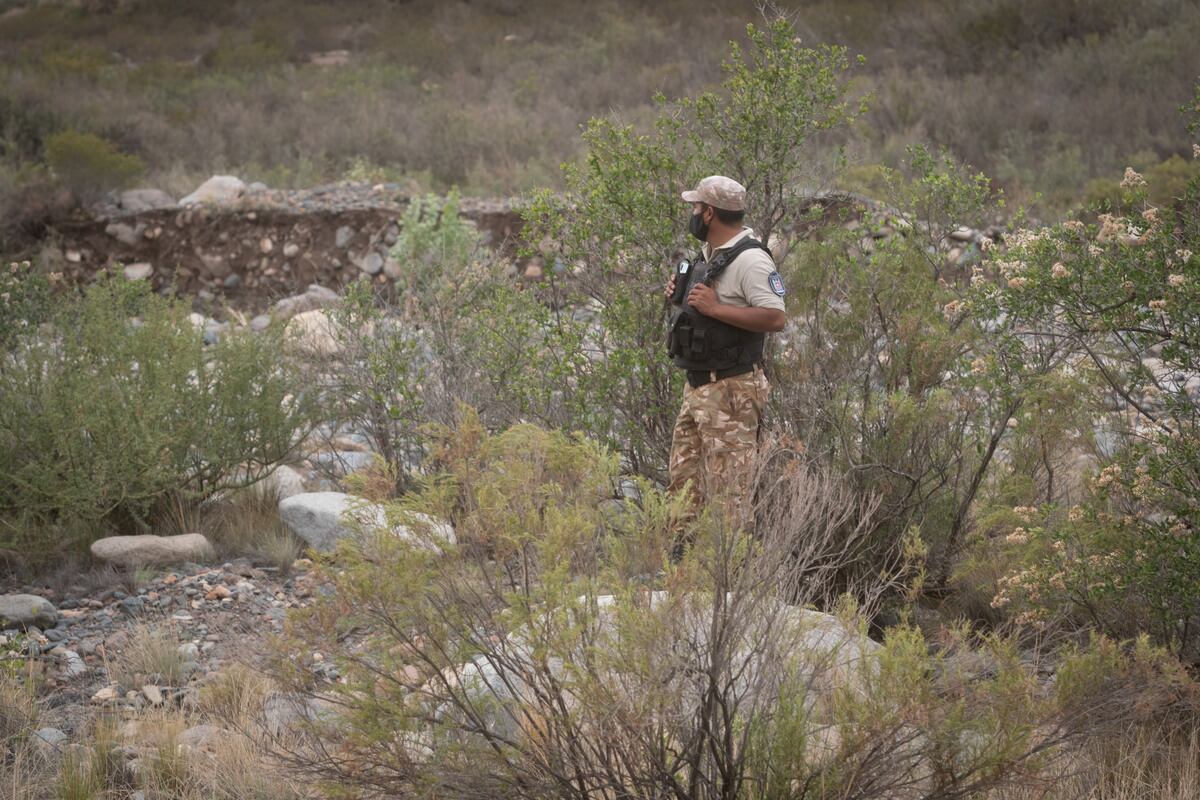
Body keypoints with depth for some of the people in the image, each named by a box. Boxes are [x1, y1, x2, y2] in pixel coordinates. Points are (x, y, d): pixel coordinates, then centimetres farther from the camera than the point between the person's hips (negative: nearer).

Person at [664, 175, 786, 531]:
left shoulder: (750, 259, -17)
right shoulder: (710, 254, 15)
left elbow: (774, 317, -25)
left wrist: (715, 308, -26)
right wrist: (681, 295, 10)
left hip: (729, 392, -10)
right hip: (697, 387, 10)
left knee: (727, 492, -7)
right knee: (683, 484, 14)